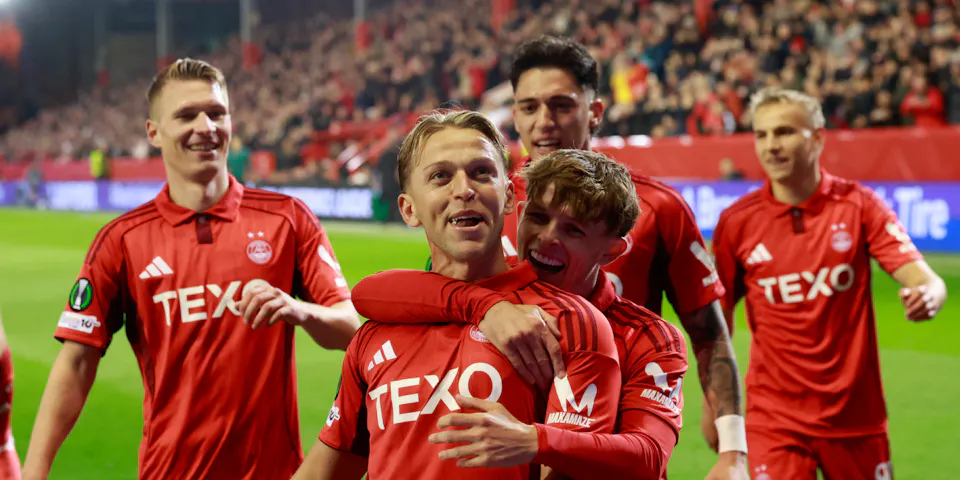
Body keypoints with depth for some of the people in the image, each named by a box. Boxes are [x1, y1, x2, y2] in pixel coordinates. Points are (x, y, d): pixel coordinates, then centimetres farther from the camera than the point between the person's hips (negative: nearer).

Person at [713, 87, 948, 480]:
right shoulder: (736, 222, -3)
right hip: (774, 420, -1)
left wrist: (927, 296, -34)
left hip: (856, 415, 1)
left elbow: (924, 280, -11)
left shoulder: (858, 205, -3)